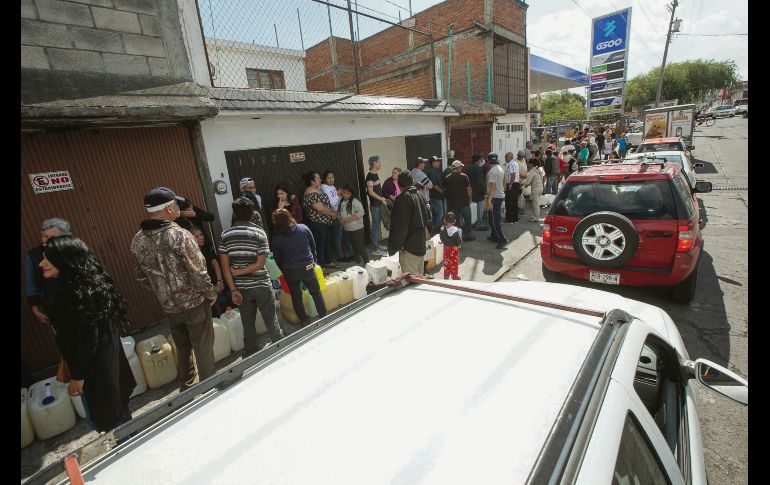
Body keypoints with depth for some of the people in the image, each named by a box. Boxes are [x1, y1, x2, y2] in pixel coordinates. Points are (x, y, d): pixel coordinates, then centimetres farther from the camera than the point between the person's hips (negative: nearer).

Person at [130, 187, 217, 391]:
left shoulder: (138, 240, -2)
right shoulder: (179, 235, -23)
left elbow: (141, 276, 8)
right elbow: (198, 271, -21)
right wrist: (211, 293, -6)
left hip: (168, 307, 6)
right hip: (193, 303, -6)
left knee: (182, 347, 23)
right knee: (203, 347, 11)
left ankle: (186, 389, 38)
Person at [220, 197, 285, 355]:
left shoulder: (225, 234, -1)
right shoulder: (259, 232, -8)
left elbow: (225, 265, -4)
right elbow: (260, 264, -14)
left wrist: (233, 290, -3)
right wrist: (238, 272, -6)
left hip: (241, 287, 3)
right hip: (261, 285, -2)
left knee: (248, 324, 16)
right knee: (271, 321, 10)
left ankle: (251, 355, 29)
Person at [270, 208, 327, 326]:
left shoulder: (276, 239, -8)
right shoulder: (303, 228, -6)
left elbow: (277, 259, 2)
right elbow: (313, 246, 3)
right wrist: (313, 260, 16)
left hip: (290, 271, 0)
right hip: (307, 267, 1)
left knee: (296, 296, 18)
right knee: (316, 292, 16)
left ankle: (304, 320, 26)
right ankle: (324, 317, 22)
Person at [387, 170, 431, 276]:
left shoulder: (403, 198, -15)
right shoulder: (420, 197, 8)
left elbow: (400, 225, -18)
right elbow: (426, 220, 15)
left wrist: (396, 245, -11)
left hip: (409, 245, -8)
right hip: (421, 244, 8)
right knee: (419, 275, 18)